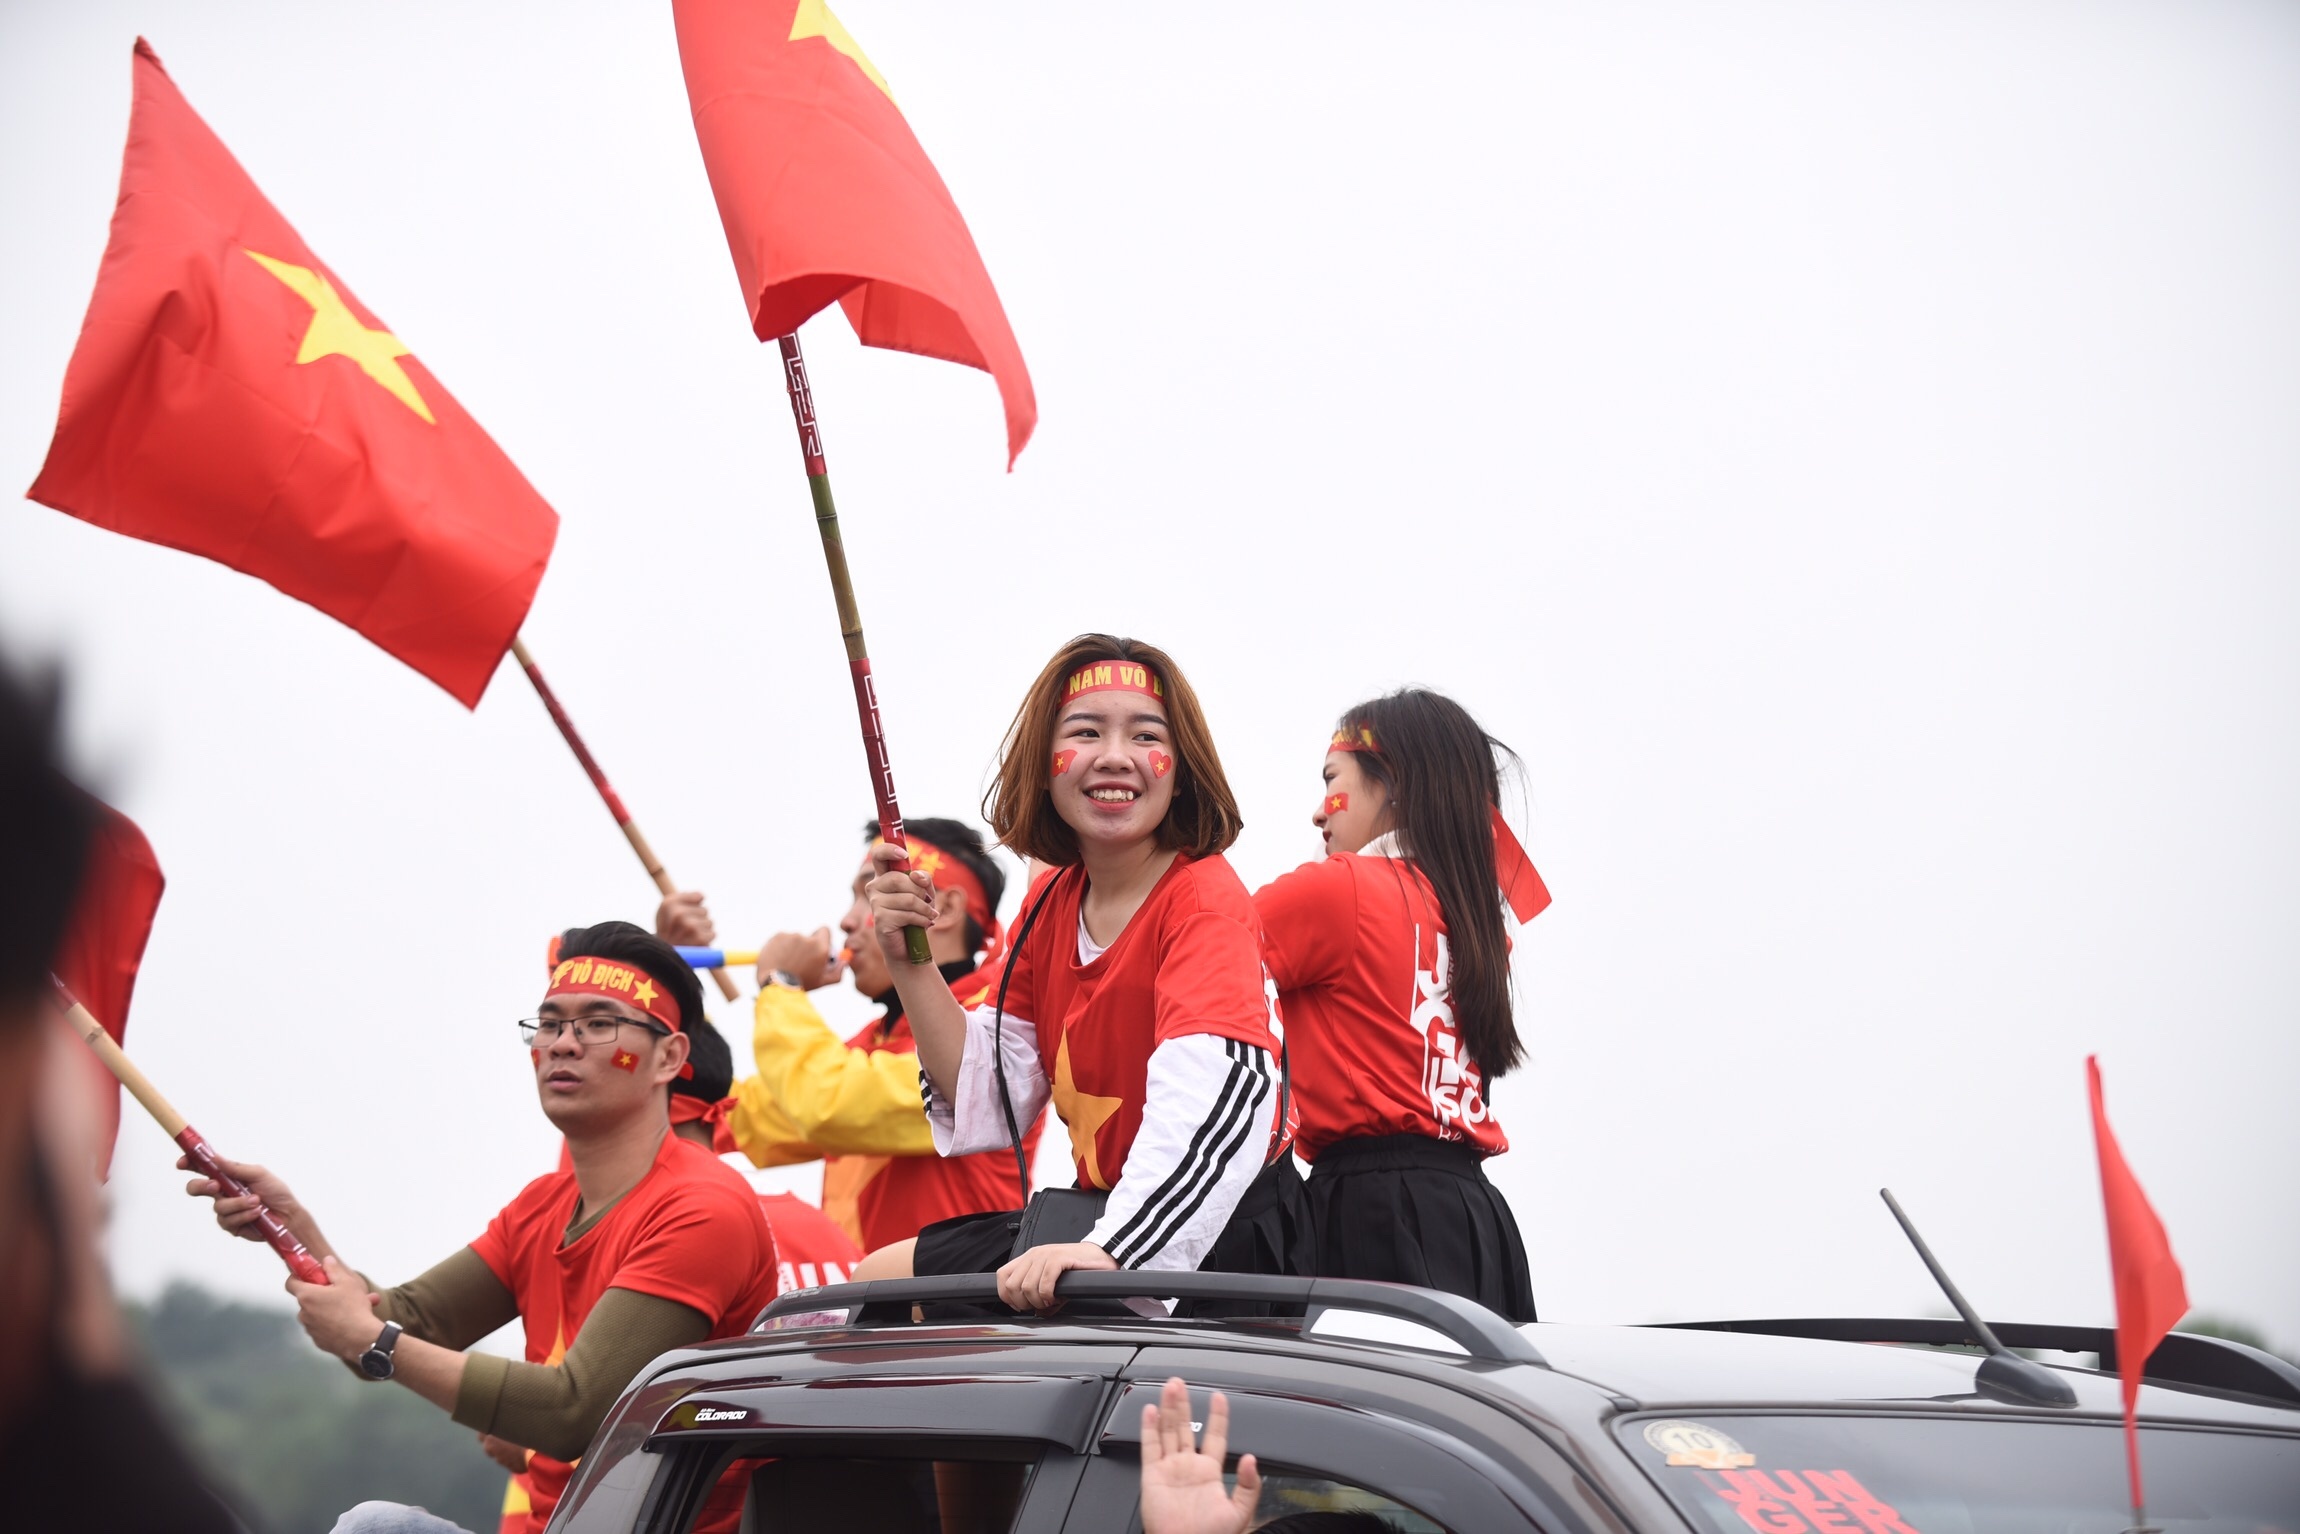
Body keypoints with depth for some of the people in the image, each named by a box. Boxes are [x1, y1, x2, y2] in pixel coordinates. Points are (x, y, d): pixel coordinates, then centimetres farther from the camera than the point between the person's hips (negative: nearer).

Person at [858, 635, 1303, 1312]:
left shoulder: (1204, 899, -17)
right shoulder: (1050, 901, 7)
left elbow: (1218, 1096, -35)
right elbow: (989, 1103, 7)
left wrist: (1109, 1249, -47)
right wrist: (909, 965, -5)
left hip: (1209, 1235, -8)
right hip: (1101, 1214, 8)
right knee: (879, 1281, 7)